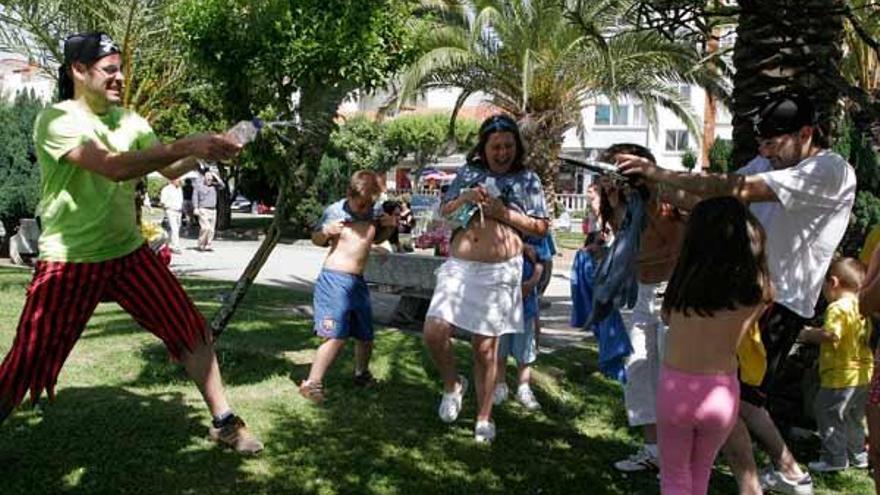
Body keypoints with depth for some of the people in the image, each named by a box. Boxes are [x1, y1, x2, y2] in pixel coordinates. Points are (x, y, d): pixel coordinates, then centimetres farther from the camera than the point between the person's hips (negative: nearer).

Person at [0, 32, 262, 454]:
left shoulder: (129, 121, 6)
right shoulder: (57, 120, -15)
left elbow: (170, 170, 7)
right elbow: (115, 167, -29)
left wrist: (205, 151, -12)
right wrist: (188, 145, -31)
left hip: (128, 252, 6)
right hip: (69, 262, -5)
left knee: (192, 330, 2)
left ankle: (223, 422, 16)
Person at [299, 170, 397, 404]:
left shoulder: (372, 213, 4)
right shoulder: (334, 211, -8)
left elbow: (376, 239, 22)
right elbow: (316, 240, 5)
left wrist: (390, 227, 3)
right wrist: (326, 231, -17)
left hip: (358, 281, 6)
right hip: (334, 279, -6)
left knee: (366, 335, 16)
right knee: (336, 336, -16)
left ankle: (362, 374, 40)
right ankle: (311, 383, -6)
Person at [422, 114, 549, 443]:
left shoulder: (527, 179, 5)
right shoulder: (469, 172, 12)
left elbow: (542, 227, 2)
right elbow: (444, 210, 18)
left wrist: (503, 213, -11)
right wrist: (465, 198, -4)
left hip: (500, 270, -2)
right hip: (459, 267, 2)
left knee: (485, 347, 2)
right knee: (434, 332, -13)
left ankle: (484, 418, 18)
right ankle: (453, 383, 17)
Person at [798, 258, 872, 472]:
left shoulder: (838, 307, -17)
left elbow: (831, 335, -28)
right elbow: (864, 338, 18)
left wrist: (809, 334, -12)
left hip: (841, 376, -9)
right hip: (864, 375, 9)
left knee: (829, 413, 1)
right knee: (854, 417, 21)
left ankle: (835, 457, 5)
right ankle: (858, 455, 31)